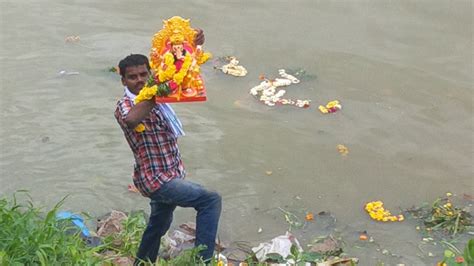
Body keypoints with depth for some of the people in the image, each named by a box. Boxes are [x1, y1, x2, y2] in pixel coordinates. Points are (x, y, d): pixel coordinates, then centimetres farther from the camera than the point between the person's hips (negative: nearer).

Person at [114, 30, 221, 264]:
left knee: (159, 224, 26)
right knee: (211, 200, -16)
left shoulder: (155, 94, 1)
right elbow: (131, 120, -46)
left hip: (170, 175, 9)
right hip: (155, 179, -9)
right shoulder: (125, 106, -20)